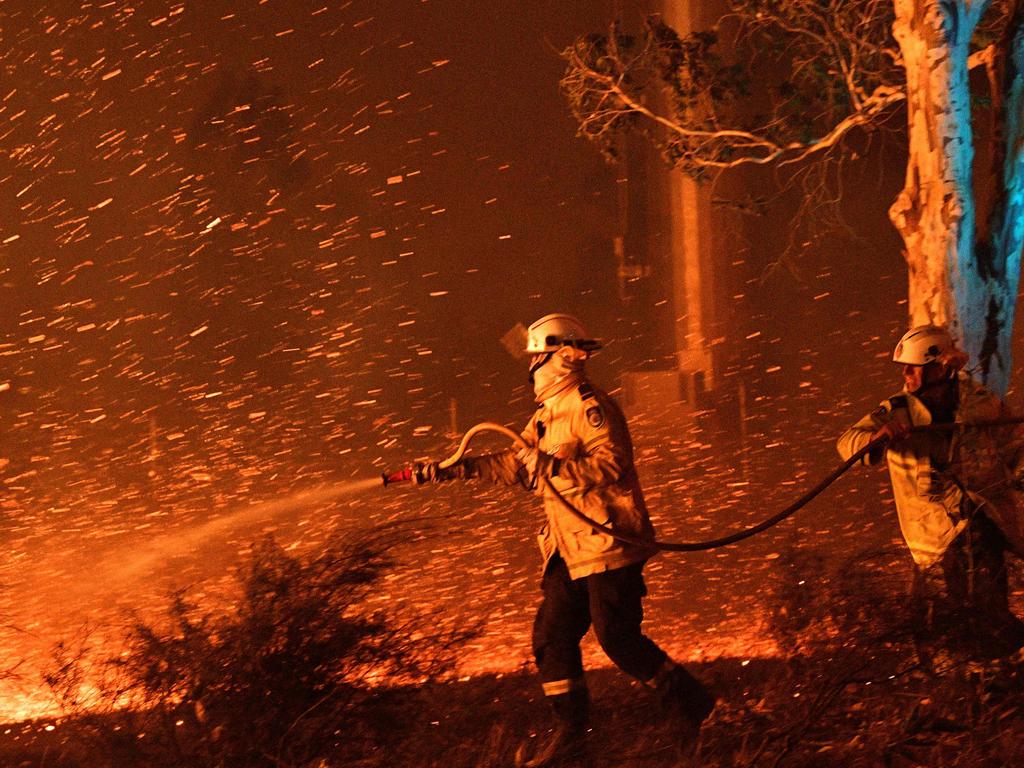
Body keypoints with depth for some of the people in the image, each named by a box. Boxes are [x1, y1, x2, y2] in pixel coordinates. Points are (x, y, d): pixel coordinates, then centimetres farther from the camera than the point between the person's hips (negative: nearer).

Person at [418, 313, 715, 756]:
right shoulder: (547, 415, 18)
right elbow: (516, 464, 21)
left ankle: (692, 706, 1)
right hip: (572, 552, 10)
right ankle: (572, 732, 14)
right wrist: (457, 469, 14)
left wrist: (554, 467, -29)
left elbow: (612, 463, -23)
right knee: (552, 636, 7)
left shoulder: (588, 407, -13)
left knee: (619, 638, -12)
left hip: (608, 543, -10)